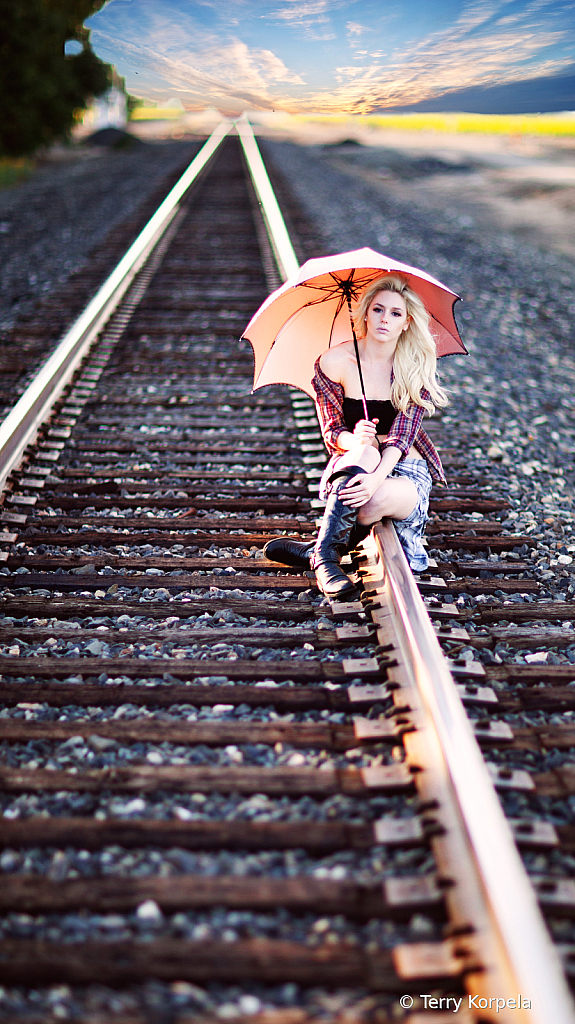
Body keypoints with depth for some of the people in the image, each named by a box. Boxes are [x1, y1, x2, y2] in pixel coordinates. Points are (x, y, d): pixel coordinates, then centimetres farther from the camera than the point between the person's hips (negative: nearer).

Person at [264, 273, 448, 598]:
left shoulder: (416, 368, -6)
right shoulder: (334, 363, -5)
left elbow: (402, 434, -16)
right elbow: (331, 431, -4)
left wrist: (376, 478, -35)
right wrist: (354, 440, -30)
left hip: (406, 471, -1)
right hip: (350, 467, 1)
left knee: (380, 498, -38)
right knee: (366, 451, -37)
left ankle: (319, 550, -14)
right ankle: (326, 560, -35)